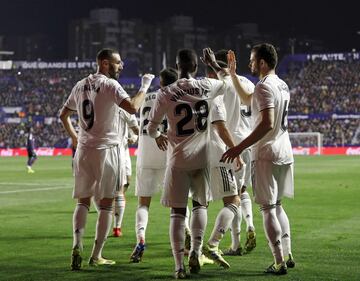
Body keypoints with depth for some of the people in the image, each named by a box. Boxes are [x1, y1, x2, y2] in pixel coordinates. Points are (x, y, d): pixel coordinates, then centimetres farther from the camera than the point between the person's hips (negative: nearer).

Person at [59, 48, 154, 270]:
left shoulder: (80, 86, 10)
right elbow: (133, 107, -24)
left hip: (83, 150, 5)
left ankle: (78, 245, -9)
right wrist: (144, 87, -10)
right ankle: (97, 255, 6)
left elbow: (64, 115, 20)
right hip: (106, 149, -5)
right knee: (106, 203, 5)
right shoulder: (110, 85, -11)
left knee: (83, 200, 12)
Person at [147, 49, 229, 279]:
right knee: (200, 204, 20)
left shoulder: (166, 94, -9)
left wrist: (158, 137, 22)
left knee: (178, 211, 5)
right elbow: (227, 84, 20)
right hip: (202, 158, 2)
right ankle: (196, 250, 3)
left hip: (178, 158, -2)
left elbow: (151, 128, 0)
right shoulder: (207, 87, -4)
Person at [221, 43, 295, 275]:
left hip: (266, 154, -9)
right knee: (277, 205, 18)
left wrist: (239, 148, -24)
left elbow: (267, 123, -26)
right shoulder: (283, 86, 13)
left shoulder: (264, 86, -15)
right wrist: (232, 74, 32)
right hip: (285, 153, 9)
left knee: (268, 208, -3)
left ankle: (279, 262, -3)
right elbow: (248, 99, 29)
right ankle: (288, 255, 18)